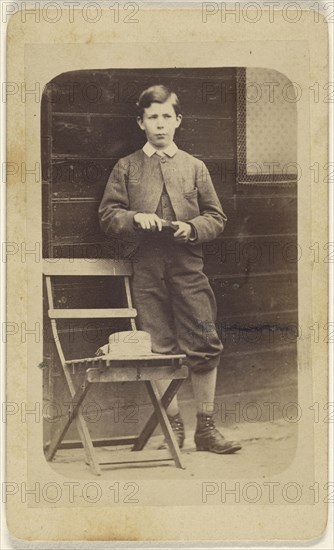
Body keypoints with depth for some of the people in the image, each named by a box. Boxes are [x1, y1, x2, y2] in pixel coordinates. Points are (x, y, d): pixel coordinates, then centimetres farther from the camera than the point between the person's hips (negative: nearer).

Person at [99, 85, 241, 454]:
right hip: (147, 270, 0)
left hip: (188, 267, 0)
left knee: (204, 347, -4)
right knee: (159, 348, 2)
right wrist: (135, 218, -11)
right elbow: (107, 215, 7)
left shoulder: (194, 167, 11)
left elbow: (216, 218, 11)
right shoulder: (126, 168, 10)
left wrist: (191, 228, -9)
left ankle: (205, 428, 8)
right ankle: (173, 425, 15)